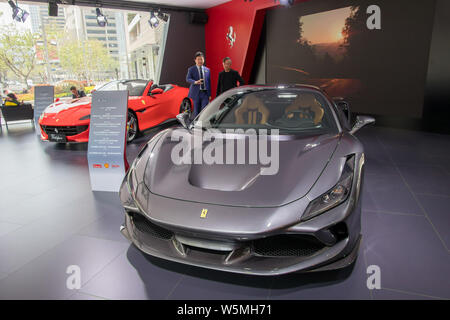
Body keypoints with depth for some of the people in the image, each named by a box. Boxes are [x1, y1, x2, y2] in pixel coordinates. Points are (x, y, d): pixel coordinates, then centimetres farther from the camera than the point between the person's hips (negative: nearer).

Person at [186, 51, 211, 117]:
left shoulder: (207, 70, 12)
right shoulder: (191, 69, 3)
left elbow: (209, 82, 12)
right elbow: (188, 79, -12)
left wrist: (209, 94, 7)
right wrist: (195, 82, -33)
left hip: (205, 93, 2)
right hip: (196, 93, -2)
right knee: (196, 111, 4)